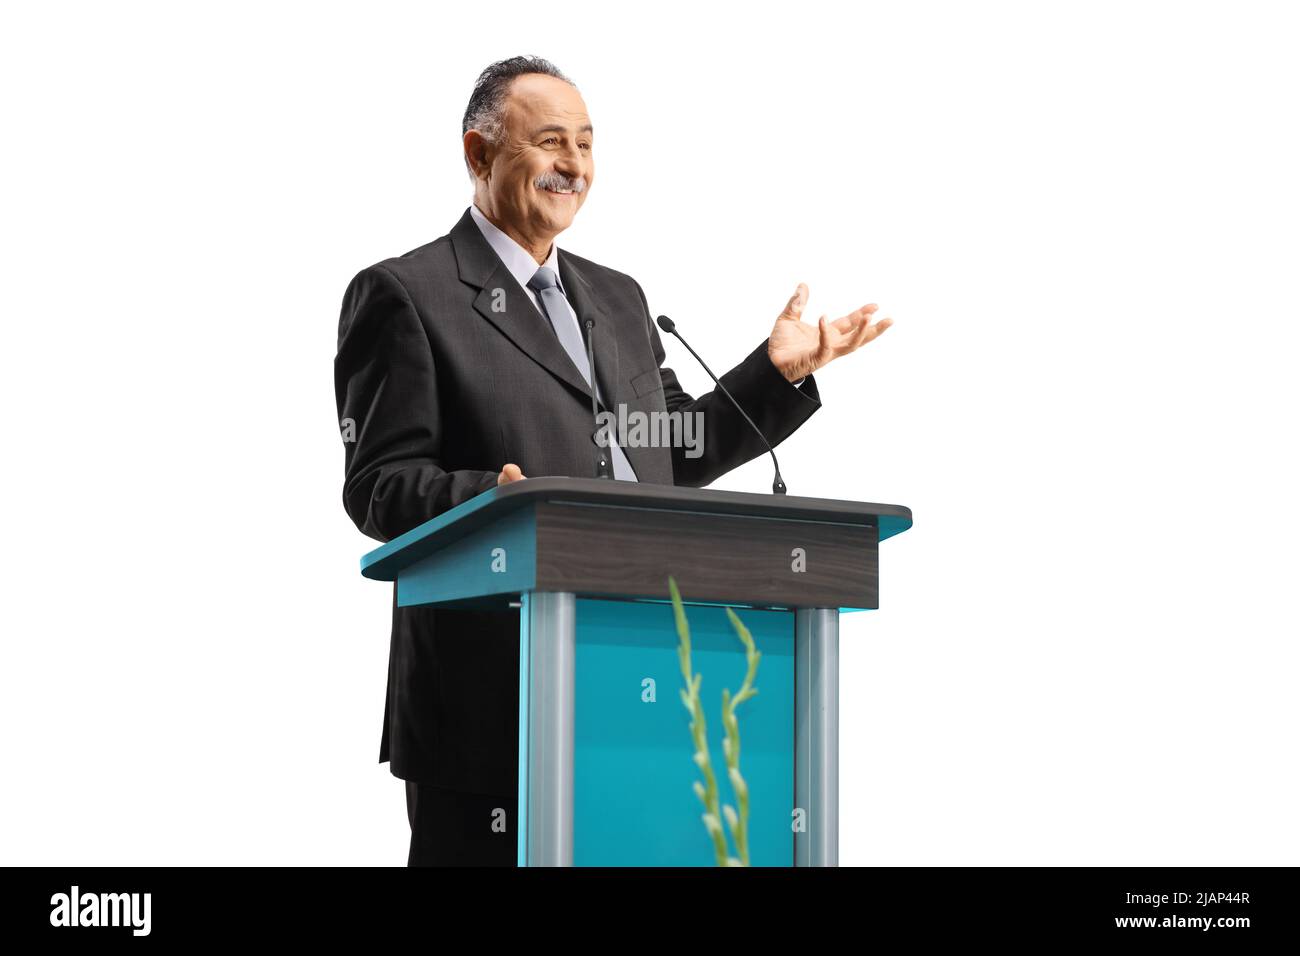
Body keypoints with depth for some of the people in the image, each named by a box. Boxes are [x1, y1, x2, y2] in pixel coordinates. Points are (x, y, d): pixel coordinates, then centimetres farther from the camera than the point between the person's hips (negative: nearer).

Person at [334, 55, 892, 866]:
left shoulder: (618, 298, 21)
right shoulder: (406, 296, -2)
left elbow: (679, 453, 23)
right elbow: (378, 484, -9)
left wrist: (778, 371, 11)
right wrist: (490, 500, -28)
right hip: (492, 700, -6)